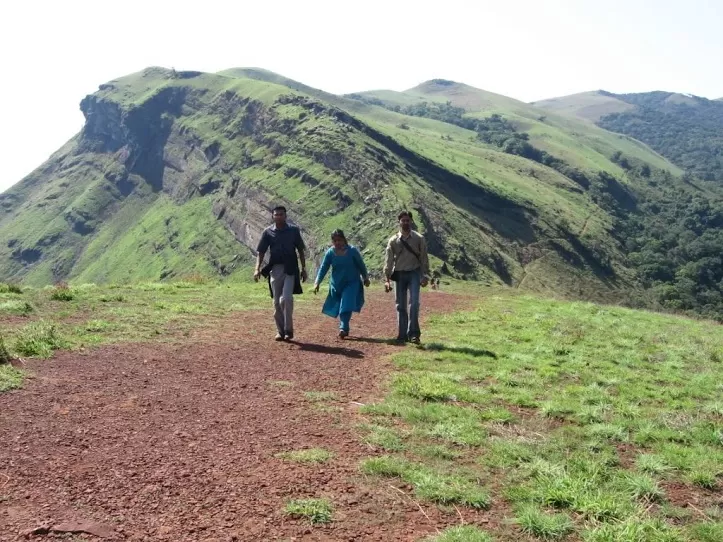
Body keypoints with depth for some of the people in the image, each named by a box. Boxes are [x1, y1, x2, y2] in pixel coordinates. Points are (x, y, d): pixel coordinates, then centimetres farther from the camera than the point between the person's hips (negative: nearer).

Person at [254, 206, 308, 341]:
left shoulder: (293, 230, 3)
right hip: (275, 269, 2)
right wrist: (257, 269, -10)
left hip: (290, 269, -2)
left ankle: (288, 330, -5)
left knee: (286, 298, -16)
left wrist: (303, 269, 4)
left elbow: (300, 250, 8)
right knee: (277, 302, 7)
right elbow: (261, 252, 3)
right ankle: (280, 331, 17)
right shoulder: (268, 232, 4)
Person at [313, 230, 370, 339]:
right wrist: (317, 282, -14)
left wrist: (365, 278, 10)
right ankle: (344, 328, 24)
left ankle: (343, 328, -16)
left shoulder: (352, 251, -10)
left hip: (351, 284, -3)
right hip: (336, 285, 3)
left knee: (346, 306, -17)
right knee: (338, 307, 9)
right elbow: (323, 268, -4)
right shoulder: (330, 253, -5)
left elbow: (361, 265, 2)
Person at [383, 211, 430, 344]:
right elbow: (388, 260, 1)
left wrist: (425, 276, -5)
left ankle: (413, 333, -13)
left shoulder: (419, 239, 1)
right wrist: (387, 279, -5)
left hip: (414, 273, -2)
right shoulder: (393, 240, 3)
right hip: (399, 274, 2)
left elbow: (424, 258, 2)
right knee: (401, 305, 4)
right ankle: (402, 335, 11)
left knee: (414, 302, -15)